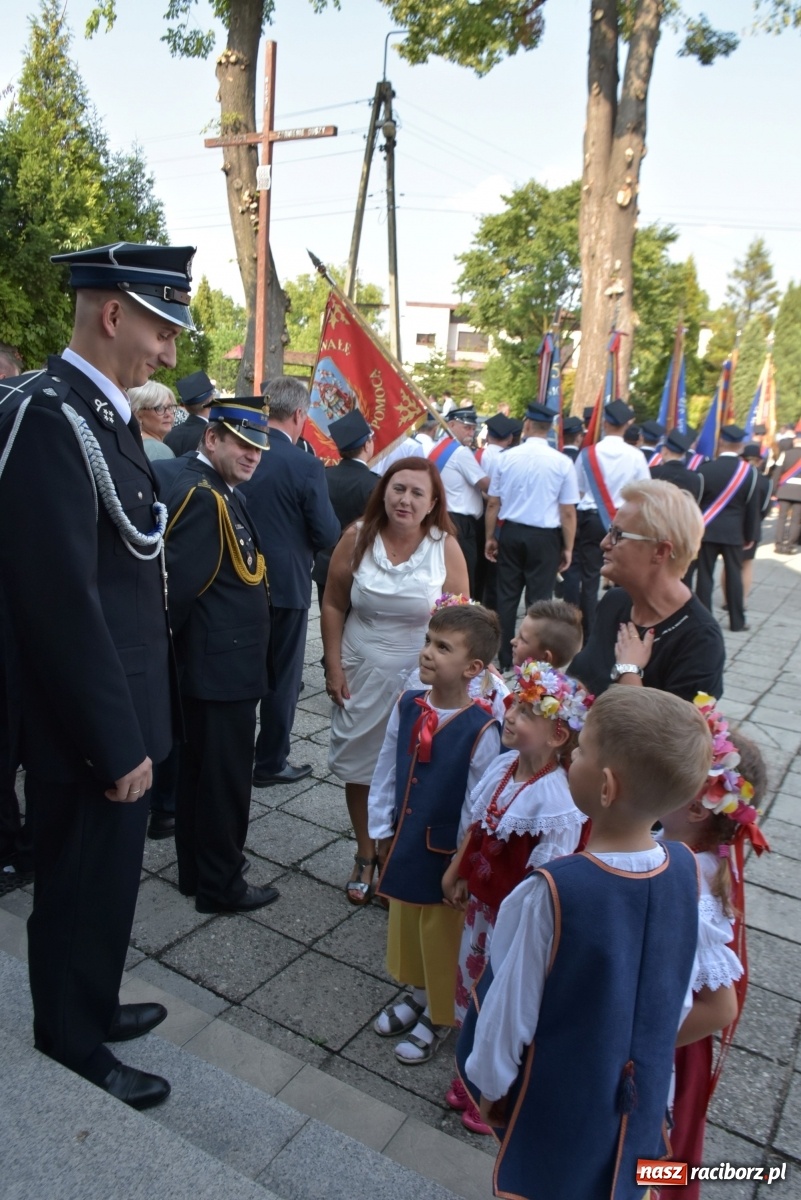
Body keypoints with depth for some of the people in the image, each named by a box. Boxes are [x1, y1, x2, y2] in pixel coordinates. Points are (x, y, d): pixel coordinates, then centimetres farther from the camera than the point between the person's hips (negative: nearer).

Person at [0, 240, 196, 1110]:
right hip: (87, 728, -9)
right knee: (80, 889, 12)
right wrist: (118, 743, -19)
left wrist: (133, 725, 14)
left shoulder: (103, 413, 8)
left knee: (103, 881, 24)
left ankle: (91, 1006, 46)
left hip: (117, 712, 9)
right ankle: (72, 1046, 35)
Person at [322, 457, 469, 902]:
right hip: (360, 674, 2)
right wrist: (334, 666, -3)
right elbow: (333, 605, 0)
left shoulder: (446, 547, -10)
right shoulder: (357, 537, -7)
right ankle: (366, 856, 34)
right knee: (360, 768, 13)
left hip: (420, 678, -1)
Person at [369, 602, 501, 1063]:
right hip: (405, 840, 6)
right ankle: (418, 994, 51)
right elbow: (386, 770, 1)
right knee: (406, 923, 25)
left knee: (442, 935, 16)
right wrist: (383, 828, 4)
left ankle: (440, 1016, 42)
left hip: (447, 852, -5)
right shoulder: (407, 706, -10)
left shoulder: (481, 729, -26)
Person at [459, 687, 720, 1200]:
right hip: (641, 1096, 4)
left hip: (557, 1103, -4)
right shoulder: (685, 869, -17)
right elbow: (680, 996, -2)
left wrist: (489, 1083, -2)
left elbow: (512, 1006, -20)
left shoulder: (552, 892, -34)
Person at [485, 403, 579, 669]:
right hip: (544, 537, -2)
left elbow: (493, 503, 3)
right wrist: (568, 548, 3)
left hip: (511, 533, 2)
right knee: (539, 600, 4)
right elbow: (568, 511, -6)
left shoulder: (507, 457, -2)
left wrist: (490, 537, 14)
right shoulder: (562, 462, -6)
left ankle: (504, 660, 18)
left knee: (507, 597, 10)